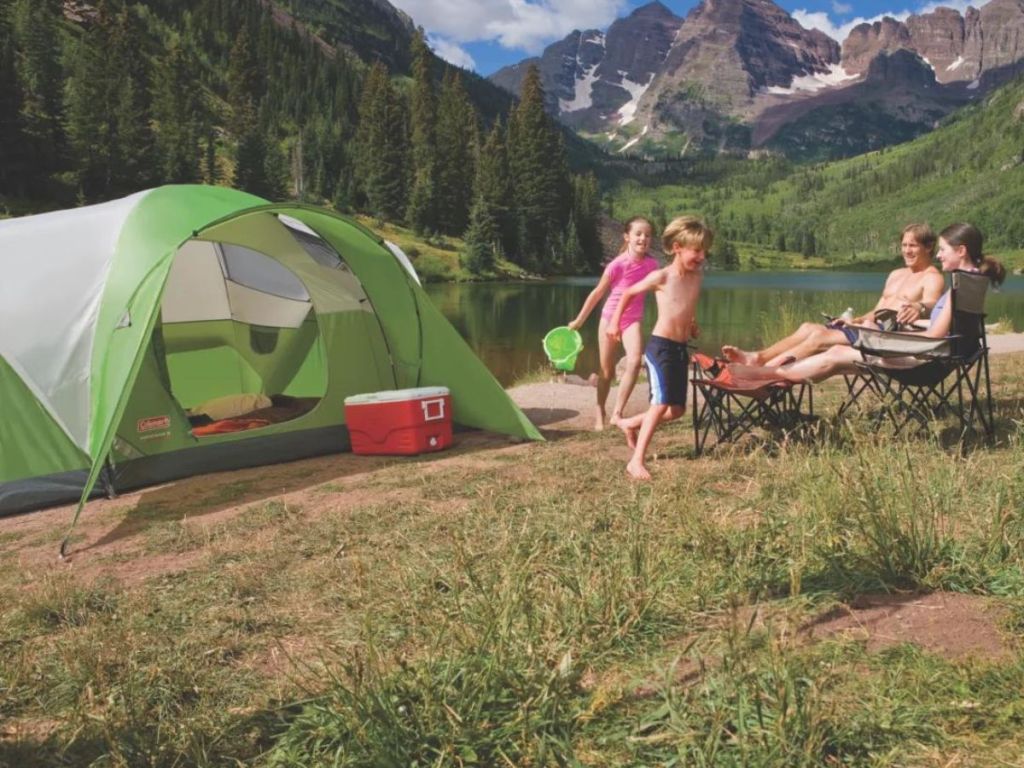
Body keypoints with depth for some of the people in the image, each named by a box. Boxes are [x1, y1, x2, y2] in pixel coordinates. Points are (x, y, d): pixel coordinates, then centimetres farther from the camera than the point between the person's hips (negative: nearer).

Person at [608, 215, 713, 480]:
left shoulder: (697, 276, 6)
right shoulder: (661, 276, -11)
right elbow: (628, 294, 3)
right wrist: (615, 321, 6)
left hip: (681, 349, 7)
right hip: (660, 346, -7)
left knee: (678, 409, 9)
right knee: (661, 404, -16)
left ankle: (630, 423, 29)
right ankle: (636, 461, -11)